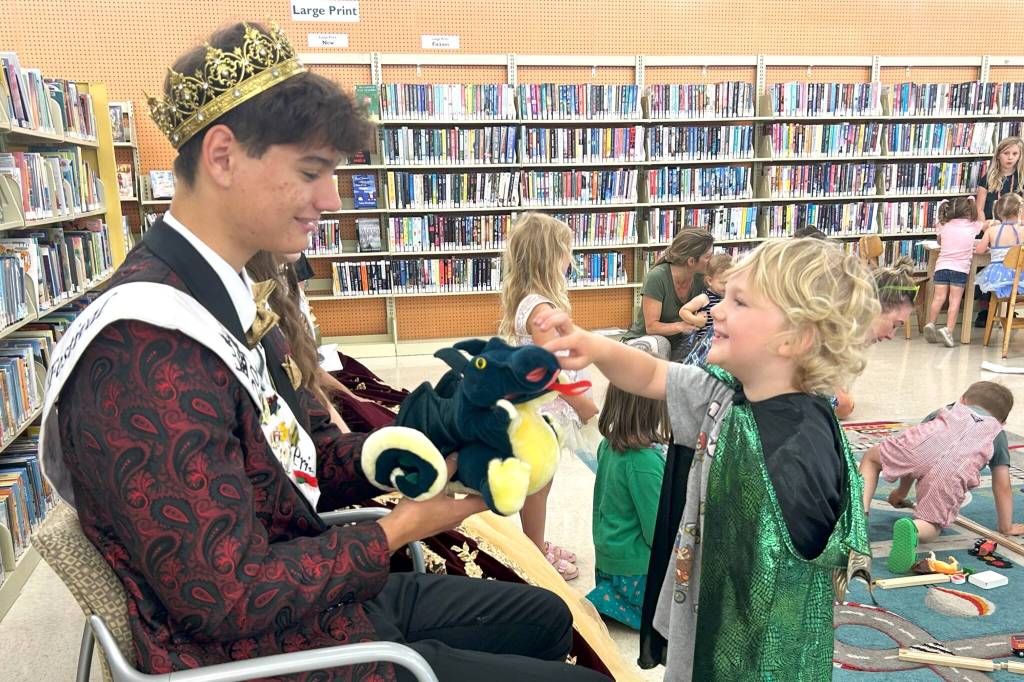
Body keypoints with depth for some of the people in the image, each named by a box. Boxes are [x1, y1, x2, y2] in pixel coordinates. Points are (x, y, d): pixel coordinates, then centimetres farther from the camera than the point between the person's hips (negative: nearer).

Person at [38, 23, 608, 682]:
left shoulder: (236, 302, 3)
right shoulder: (147, 348, -29)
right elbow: (229, 595, -27)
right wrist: (400, 529, -17)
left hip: (329, 595, 9)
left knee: (546, 618, 24)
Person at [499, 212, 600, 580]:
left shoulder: (527, 300, 5)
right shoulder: (540, 307, -25)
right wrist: (582, 404, -14)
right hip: (542, 409, -9)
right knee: (537, 487, 7)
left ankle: (537, 546, 37)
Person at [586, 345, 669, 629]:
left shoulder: (608, 446, -2)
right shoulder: (645, 461, -26)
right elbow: (658, 534, -20)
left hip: (608, 559, 9)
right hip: (637, 572, -9)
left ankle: (610, 594, 10)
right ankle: (610, 601, -3)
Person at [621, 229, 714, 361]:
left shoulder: (700, 278, -6)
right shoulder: (657, 277, -22)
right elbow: (651, 326, -22)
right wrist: (681, 326, -39)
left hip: (677, 342, 7)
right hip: (643, 341, -6)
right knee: (659, 344, -39)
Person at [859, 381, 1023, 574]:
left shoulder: (949, 410, 42)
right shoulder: (997, 434, 39)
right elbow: (1002, 487, 32)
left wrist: (902, 492, 57)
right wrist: (1007, 527, 44)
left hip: (920, 448, 1)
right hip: (954, 472, -1)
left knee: (871, 457, 29)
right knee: (930, 526, 17)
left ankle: (860, 515, 9)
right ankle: (912, 528, -19)